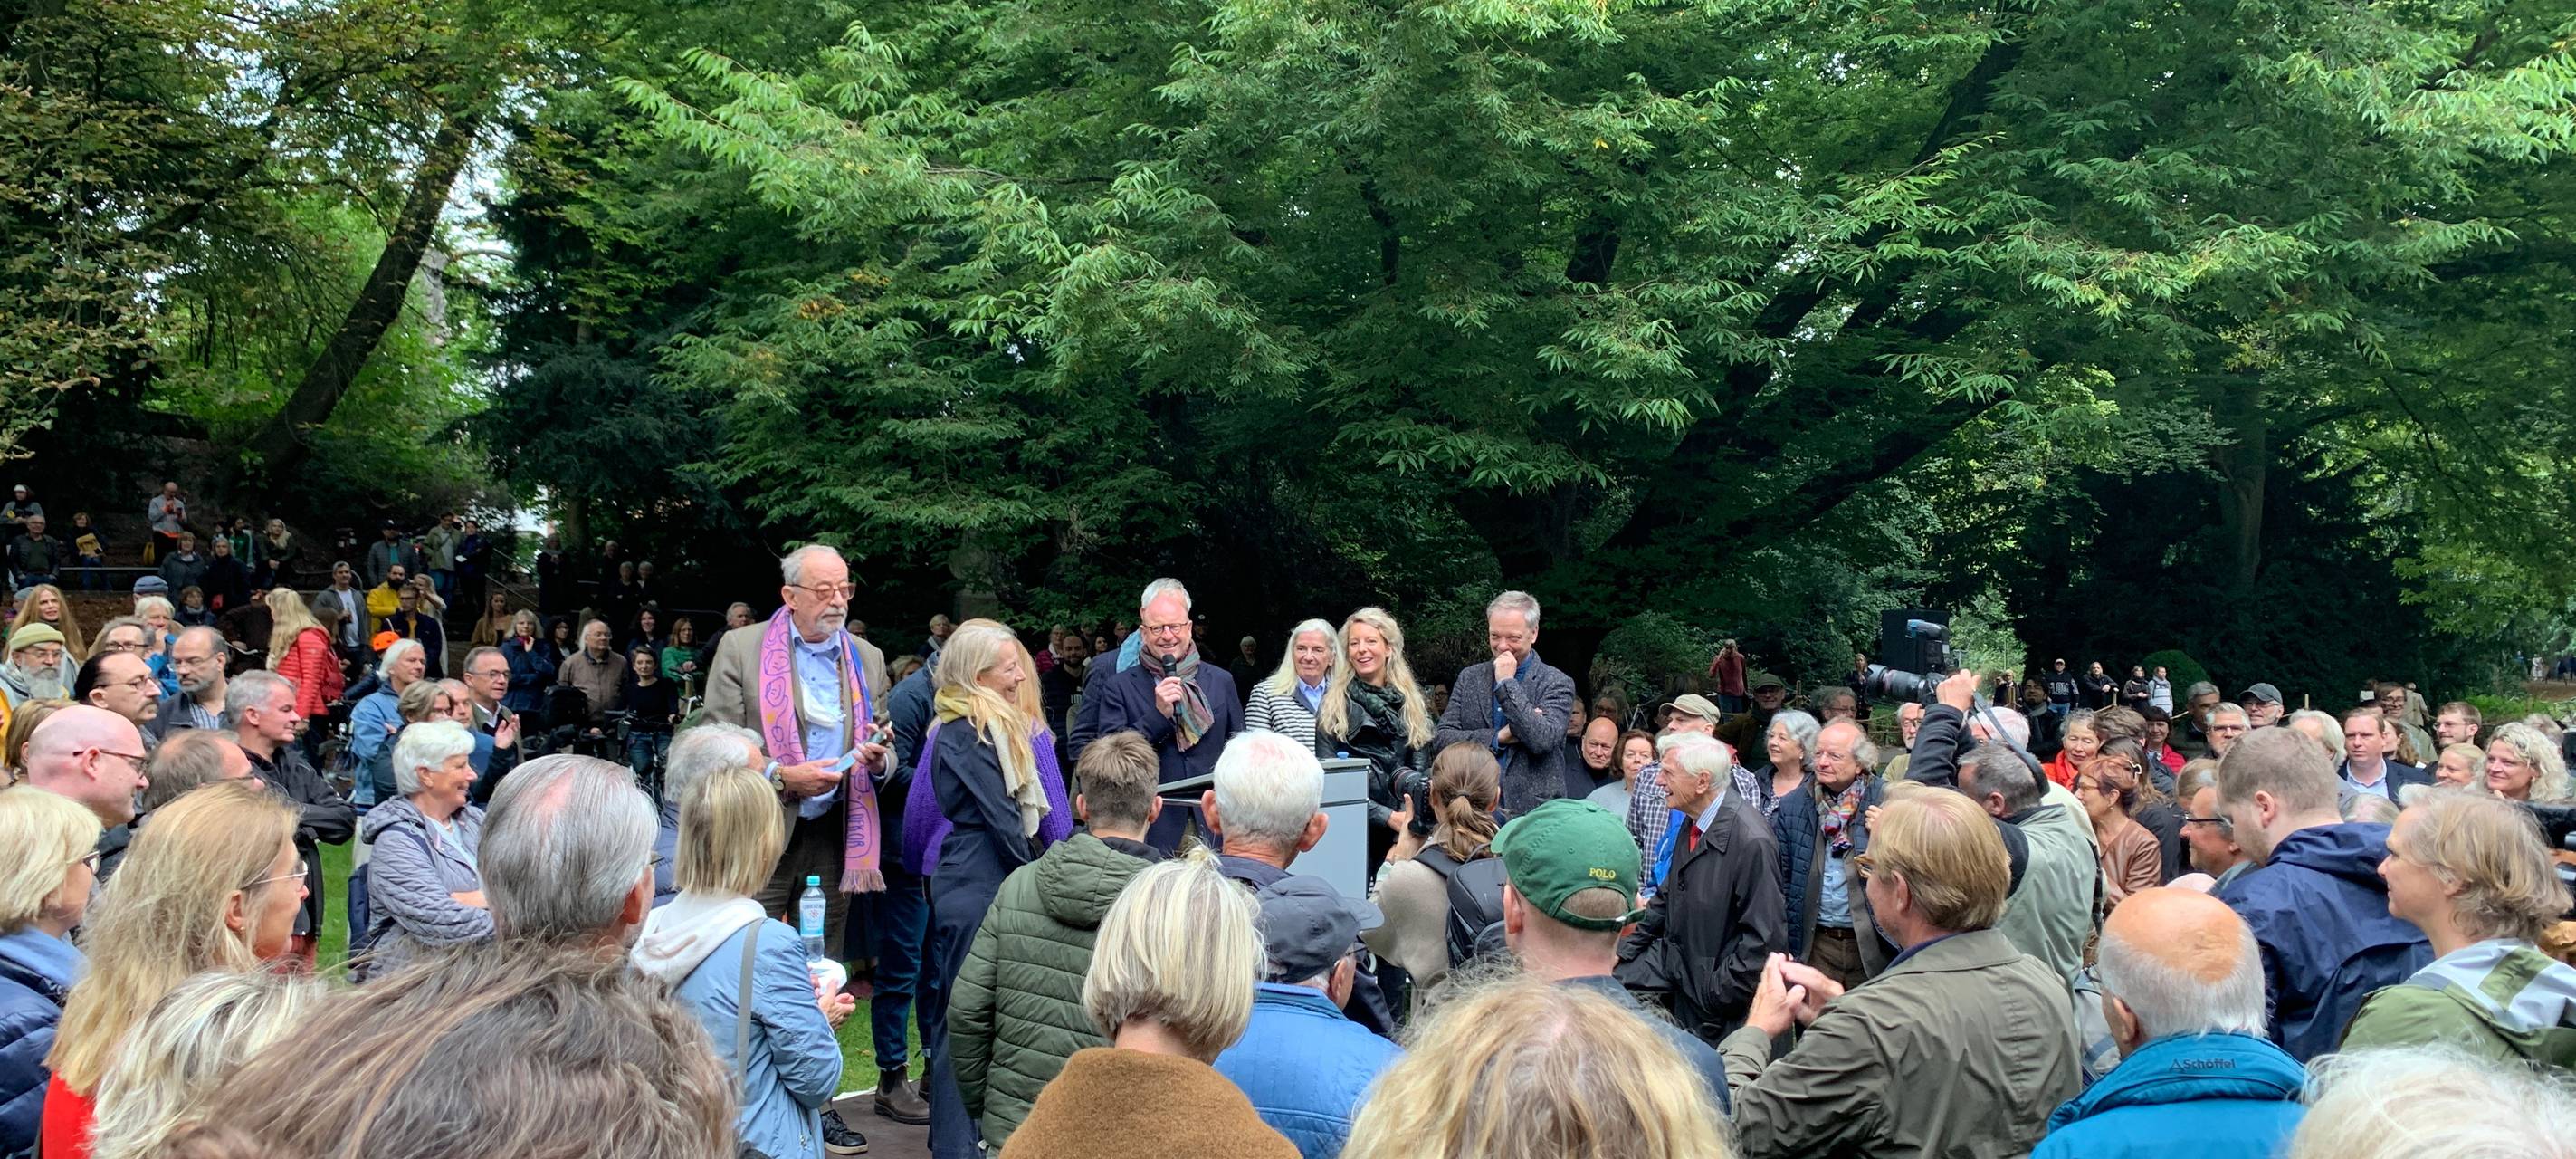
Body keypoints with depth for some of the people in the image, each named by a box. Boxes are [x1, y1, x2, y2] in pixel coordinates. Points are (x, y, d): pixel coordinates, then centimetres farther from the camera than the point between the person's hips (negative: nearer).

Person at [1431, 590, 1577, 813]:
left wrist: (1507, 683, -12)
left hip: (1533, 814, -3)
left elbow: (1543, 741, -16)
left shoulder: (1557, 684, 0)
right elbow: (1440, 739, 3)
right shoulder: (1469, 678, 10)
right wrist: (1498, 738, -9)